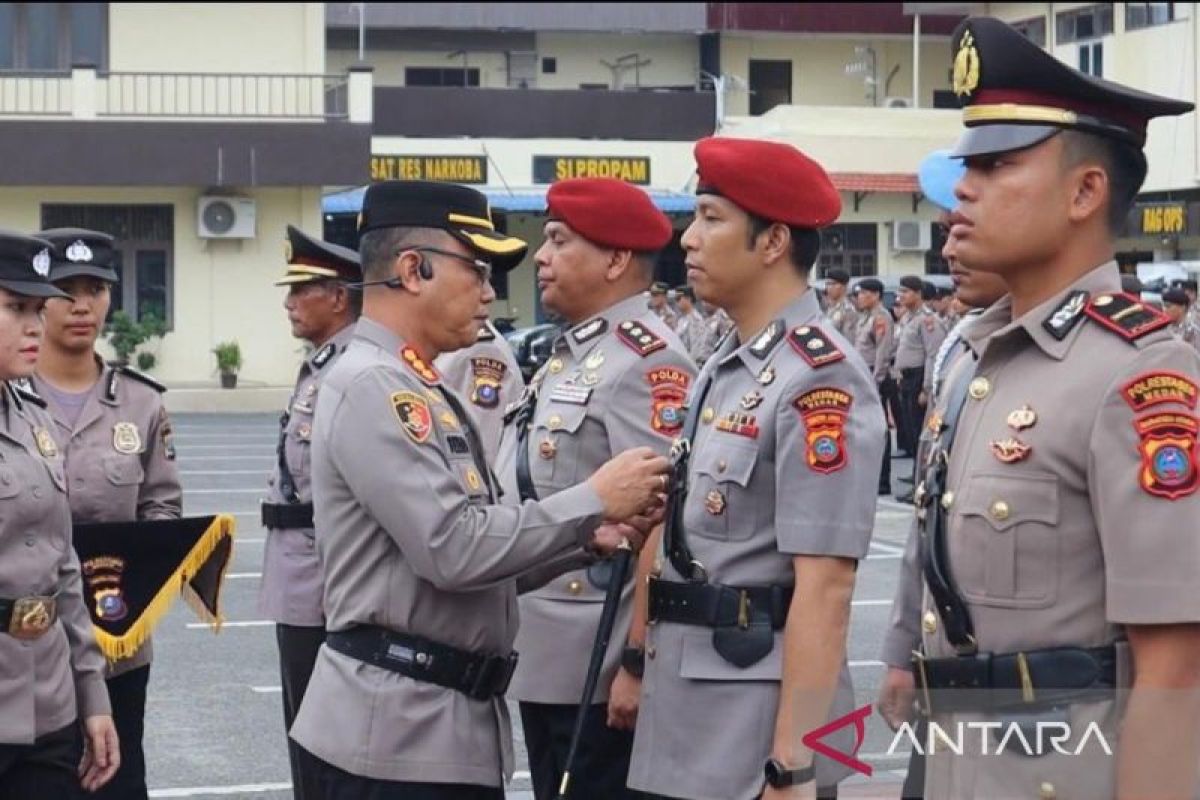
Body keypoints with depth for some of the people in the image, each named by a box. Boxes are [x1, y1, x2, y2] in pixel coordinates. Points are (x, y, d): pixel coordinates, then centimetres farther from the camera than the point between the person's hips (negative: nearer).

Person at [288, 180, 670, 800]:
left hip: (453, 720, 10)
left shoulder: (418, 390, 17)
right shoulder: (372, 385, -15)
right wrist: (592, 501, -15)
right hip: (398, 727, -10)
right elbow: (454, 548, -22)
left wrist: (584, 534, 4)